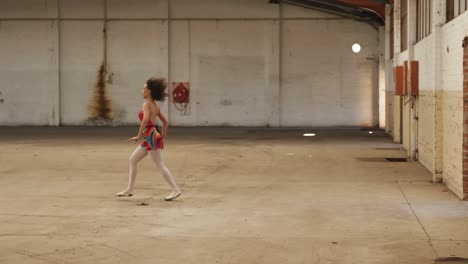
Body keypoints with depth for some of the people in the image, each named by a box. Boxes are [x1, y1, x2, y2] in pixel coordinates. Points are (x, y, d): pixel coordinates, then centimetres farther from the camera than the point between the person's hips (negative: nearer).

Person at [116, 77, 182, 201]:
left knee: (160, 166, -8)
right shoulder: (155, 106, 14)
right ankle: (129, 189, 19)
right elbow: (165, 122, 18)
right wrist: (162, 139, 22)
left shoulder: (147, 104, -12)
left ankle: (176, 190, -7)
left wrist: (139, 136, -23)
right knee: (132, 160, 15)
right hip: (149, 139, 10)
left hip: (151, 137, -10)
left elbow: (145, 120, -28)